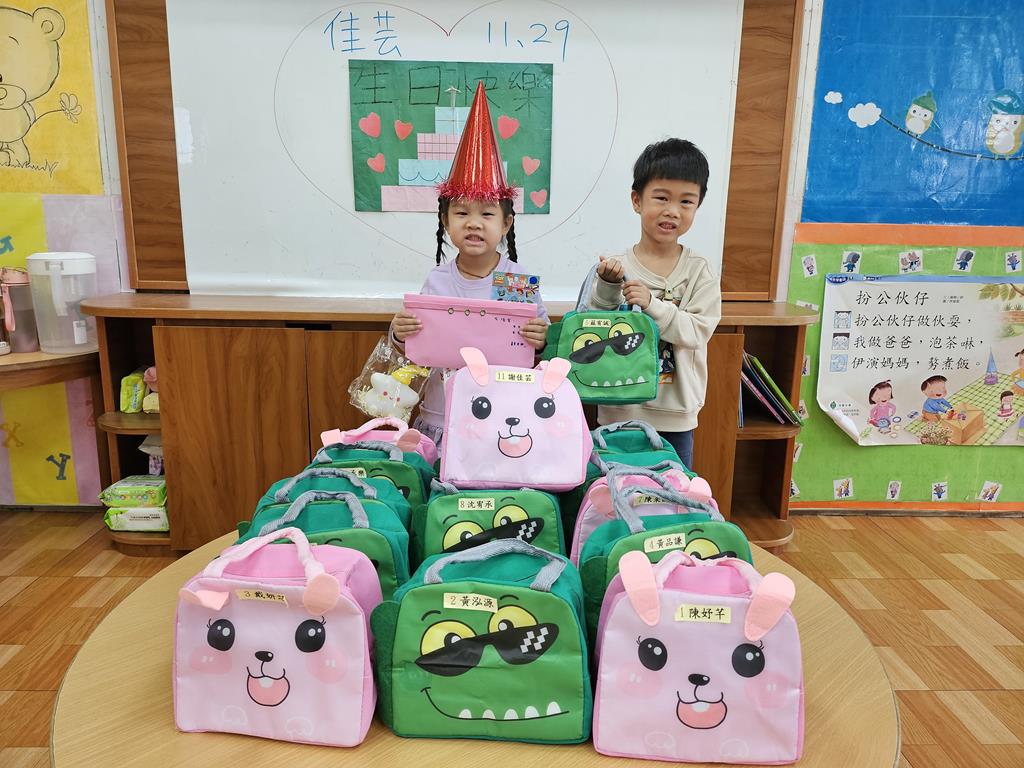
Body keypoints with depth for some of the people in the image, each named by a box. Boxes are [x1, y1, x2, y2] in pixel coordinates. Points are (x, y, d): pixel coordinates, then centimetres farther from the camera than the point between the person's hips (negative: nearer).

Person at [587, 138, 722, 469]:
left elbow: (698, 331, -12)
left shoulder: (699, 270, -3)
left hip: (675, 416, 1)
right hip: (619, 411, 0)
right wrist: (607, 288, -23)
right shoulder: (616, 266, -6)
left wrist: (653, 304, -25)